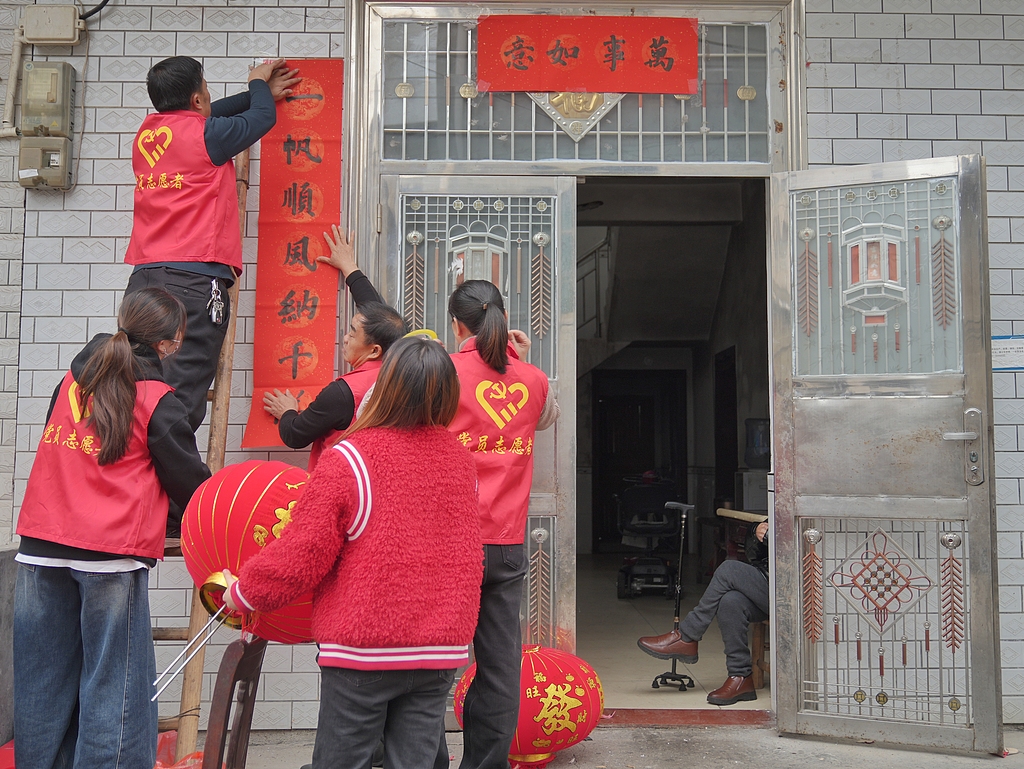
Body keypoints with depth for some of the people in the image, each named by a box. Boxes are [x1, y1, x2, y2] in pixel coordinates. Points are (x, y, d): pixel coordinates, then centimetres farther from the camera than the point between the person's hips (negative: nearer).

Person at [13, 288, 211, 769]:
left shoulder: (72, 380, 14)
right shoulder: (156, 401, -6)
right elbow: (187, 478, 0)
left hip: (41, 548, 6)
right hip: (111, 554, -6)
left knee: (44, 678, 13)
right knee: (113, 681, 0)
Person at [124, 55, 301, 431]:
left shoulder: (146, 133, 16)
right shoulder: (204, 133, -3)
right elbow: (263, 117, 13)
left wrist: (259, 93, 45)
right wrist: (258, 83, 36)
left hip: (143, 278, 7)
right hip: (194, 279, -7)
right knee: (180, 401, -9)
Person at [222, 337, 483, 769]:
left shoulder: (347, 461, -14)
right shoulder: (459, 459, 2)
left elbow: (300, 557, -10)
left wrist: (243, 592, 7)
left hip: (362, 652, -4)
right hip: (442, 652, 5)